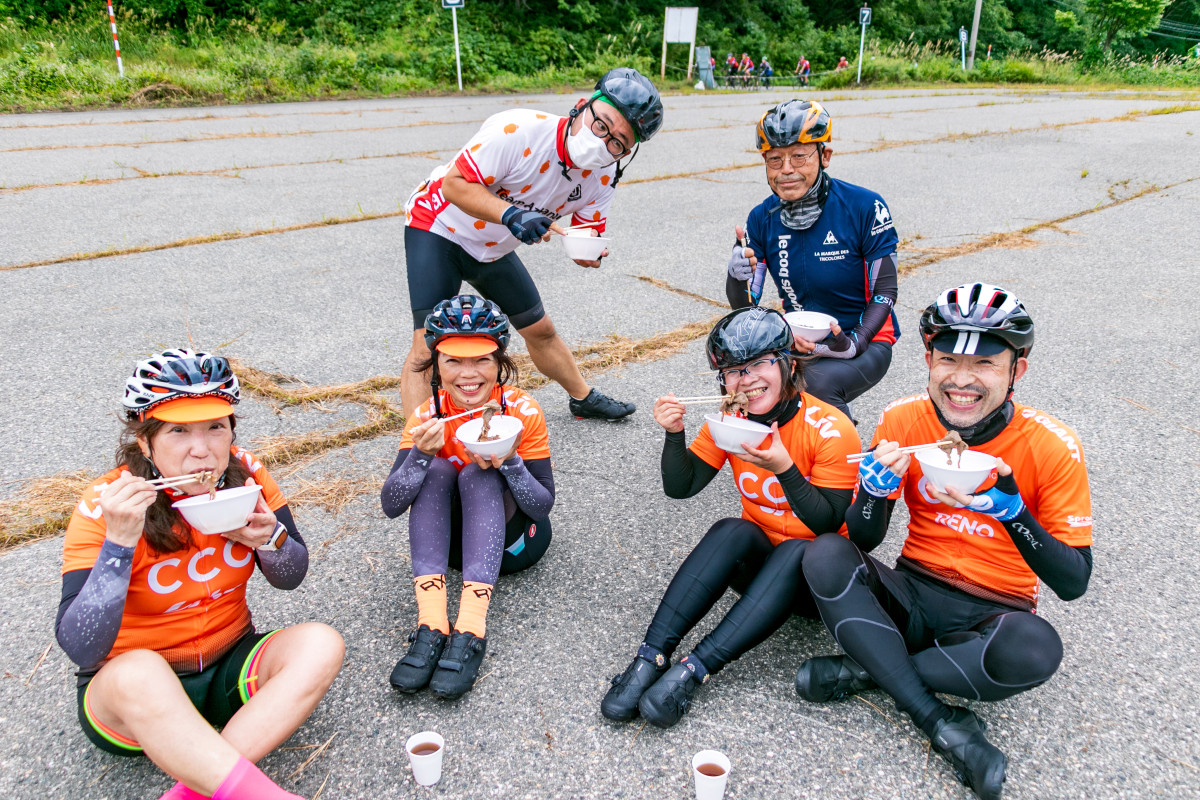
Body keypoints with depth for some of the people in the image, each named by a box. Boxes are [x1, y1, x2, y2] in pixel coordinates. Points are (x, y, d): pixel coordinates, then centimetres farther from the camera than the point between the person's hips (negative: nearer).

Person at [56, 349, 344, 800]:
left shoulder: (244, 474, -9)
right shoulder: (105, 505, -18)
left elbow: (290, 578, 1)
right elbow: (80, 649, -25)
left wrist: (269, 538, -21)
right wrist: (118, 542, -36)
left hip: (228, 668, 4)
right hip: (131, 694, -3)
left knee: (320, 645, -22)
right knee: (138, 672, -36)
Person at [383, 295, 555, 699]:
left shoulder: (523, 412, -18)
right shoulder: (428, 416, -13)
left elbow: (543, 506, -17)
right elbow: (391, 506, -18)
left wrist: (509, 462, -35)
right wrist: (421, 452, -36)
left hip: (514, 540, -2)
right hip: (453, 539, 2)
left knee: (480, 476, -29)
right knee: (436, 471, -25)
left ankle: (471, 631, -37)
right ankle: (431, 626, -33)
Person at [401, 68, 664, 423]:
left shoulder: (604, 174, -11)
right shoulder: (520, 130, -32)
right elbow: (454, 183, -29)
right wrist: (510, 214, -43)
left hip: (493, 248, 6)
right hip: (438, 225, -6)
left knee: (540, 330, 16)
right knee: (428, 347, -19)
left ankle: (583, 398, 38)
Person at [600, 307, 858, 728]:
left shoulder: (831, 430, -18)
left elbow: (828, 525, -18)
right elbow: (680, 487, -5)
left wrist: (783, 468, -32)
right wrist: (674, 434, -22)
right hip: (757, 563, 4)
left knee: (797, 551, -35)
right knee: (732, 531, -28)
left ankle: (693, 670, -37)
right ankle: (651, 657, -32)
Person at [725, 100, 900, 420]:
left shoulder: (864, 207, -14)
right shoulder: (763, 218, -3)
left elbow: (885, 290, -9)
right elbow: (743, 305, -2)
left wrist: (853, 343, -25)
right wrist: (736, 275, -25)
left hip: (864, 343, -4)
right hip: (799, 344, 4)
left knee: (818, 383, -33)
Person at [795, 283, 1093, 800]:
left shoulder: (1051, 447, -13)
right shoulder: (903, 420, -8)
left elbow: (1073, 583, -13)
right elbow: (864, 541, -4)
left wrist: (1011, 509, -29)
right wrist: (876, 488, -27)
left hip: (995, 614, -2)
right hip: (914, 594, 2)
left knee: (1034, 649, -35)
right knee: (826, 557, -25)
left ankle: (868, 668, -14)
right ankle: (943, 724, -23)